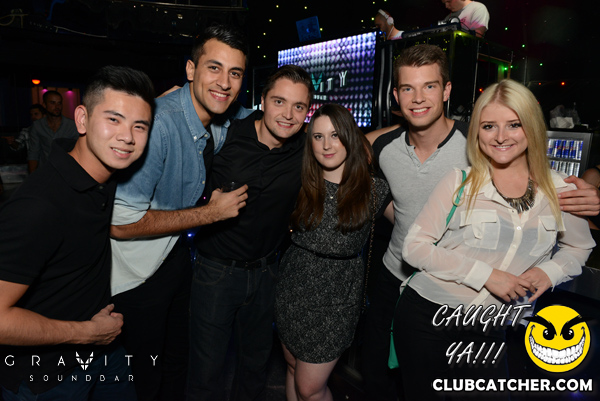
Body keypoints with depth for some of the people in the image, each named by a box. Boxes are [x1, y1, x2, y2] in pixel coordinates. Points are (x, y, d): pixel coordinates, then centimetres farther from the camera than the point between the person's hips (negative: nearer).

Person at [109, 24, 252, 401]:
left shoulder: (230, 118, -6)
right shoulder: (157, 123, -31)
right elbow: (121, 223, -29)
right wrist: (212, 212, -25)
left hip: (177, 253, 7)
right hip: (137, 271, -7)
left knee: (179, 359, 26)